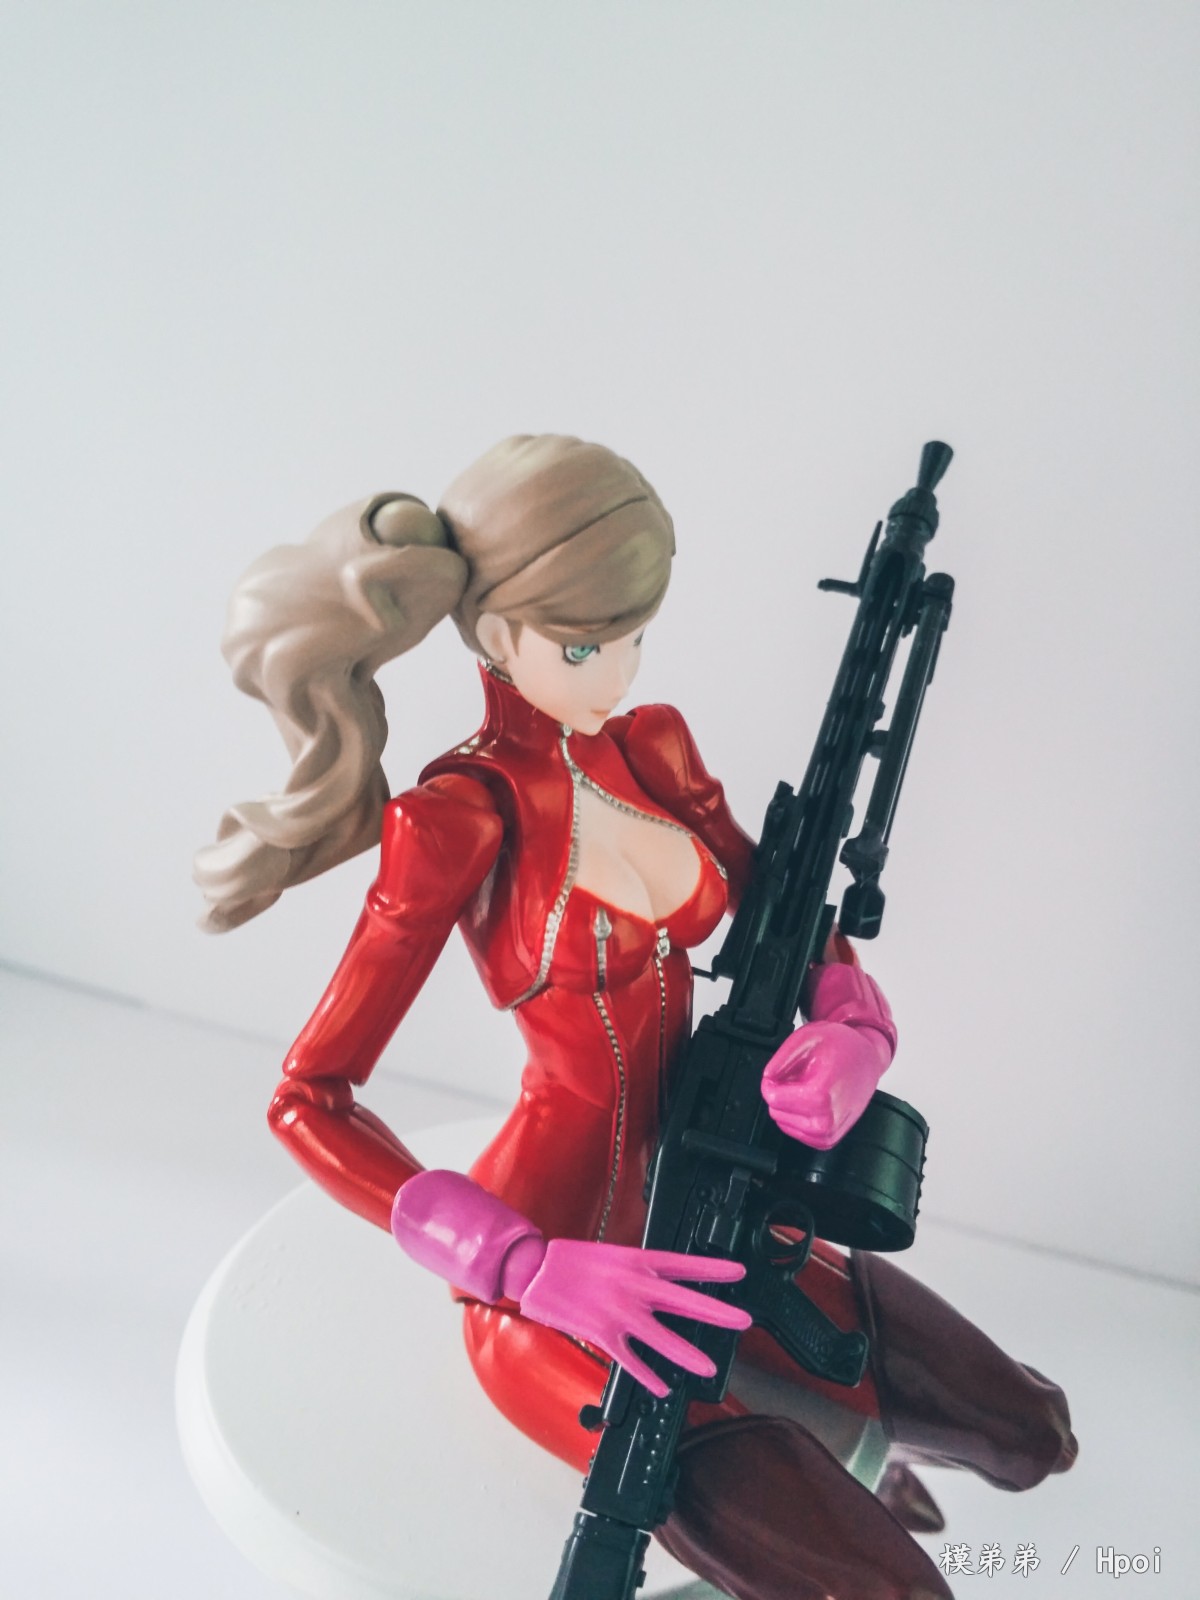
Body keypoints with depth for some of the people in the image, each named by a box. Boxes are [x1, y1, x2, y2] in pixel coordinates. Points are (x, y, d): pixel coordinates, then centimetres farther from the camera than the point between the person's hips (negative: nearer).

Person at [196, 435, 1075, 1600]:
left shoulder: (651, 749, -1)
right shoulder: (459, 819, -20)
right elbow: (310, 1100, -19)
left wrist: (854, 1030, -13)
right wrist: (535, 1268, -28)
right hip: (555, 1249, -6)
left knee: (1024, 1437, 11)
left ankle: (840, 1439, 42)